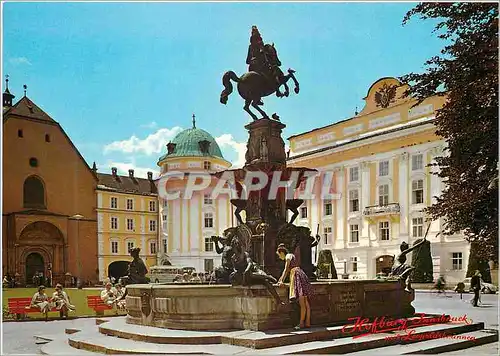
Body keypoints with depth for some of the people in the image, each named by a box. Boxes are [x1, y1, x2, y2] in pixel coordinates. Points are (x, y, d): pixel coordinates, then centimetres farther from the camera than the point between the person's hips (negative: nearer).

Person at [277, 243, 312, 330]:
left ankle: (301, 323, -12)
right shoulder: (290, 256, 26)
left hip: (298, 276, -10)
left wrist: (281, 281, -8)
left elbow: (286, 270, -7)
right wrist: (280, 279, 37)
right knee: (306, 303, 5)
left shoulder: (288, 256, -1)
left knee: (302, 304, -10)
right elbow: (286, 270, 34)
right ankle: (307, 322, 4)